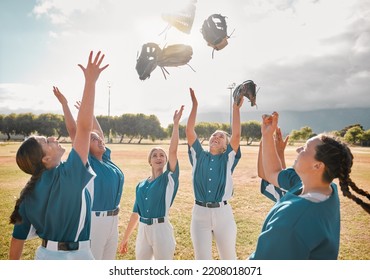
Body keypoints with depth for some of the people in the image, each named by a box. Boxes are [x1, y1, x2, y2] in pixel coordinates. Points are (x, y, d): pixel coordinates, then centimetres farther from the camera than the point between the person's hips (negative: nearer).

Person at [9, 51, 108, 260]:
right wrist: (91, 82, -27)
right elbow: (84, 127, -28)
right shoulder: (68, 176, -23)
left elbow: (17, 241, 3)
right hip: (75, 258, -6)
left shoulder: (28, 194, -5)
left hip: (46, 256, 6)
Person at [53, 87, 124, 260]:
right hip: (95, 219, -7)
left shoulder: (106, 158, 8)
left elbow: (99, 132, 18)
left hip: (113, 218, 8)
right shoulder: (86, 160, -9)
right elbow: (73, 131, -13)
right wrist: (64, 104, -12)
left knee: (108, 261, 21)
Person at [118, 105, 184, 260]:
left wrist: (176, 124, -18)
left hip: (161, 230, -4)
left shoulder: (170, 178, -4)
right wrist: (125, 237, 15)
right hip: (143, 230, 4)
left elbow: (173, 151, -17)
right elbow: (136, 213, 13)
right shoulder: (141, 185, 8)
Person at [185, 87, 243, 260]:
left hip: (223, 213, -1)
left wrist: (236, 108, -12)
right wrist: (195, 105, -5)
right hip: (200, 213, 1)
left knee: (229, 257, 13)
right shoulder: (198, 156, 8)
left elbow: (236, 136, -10)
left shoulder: (228, 159, 4)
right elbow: (190, 132, -2)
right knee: (202, 259, 10)